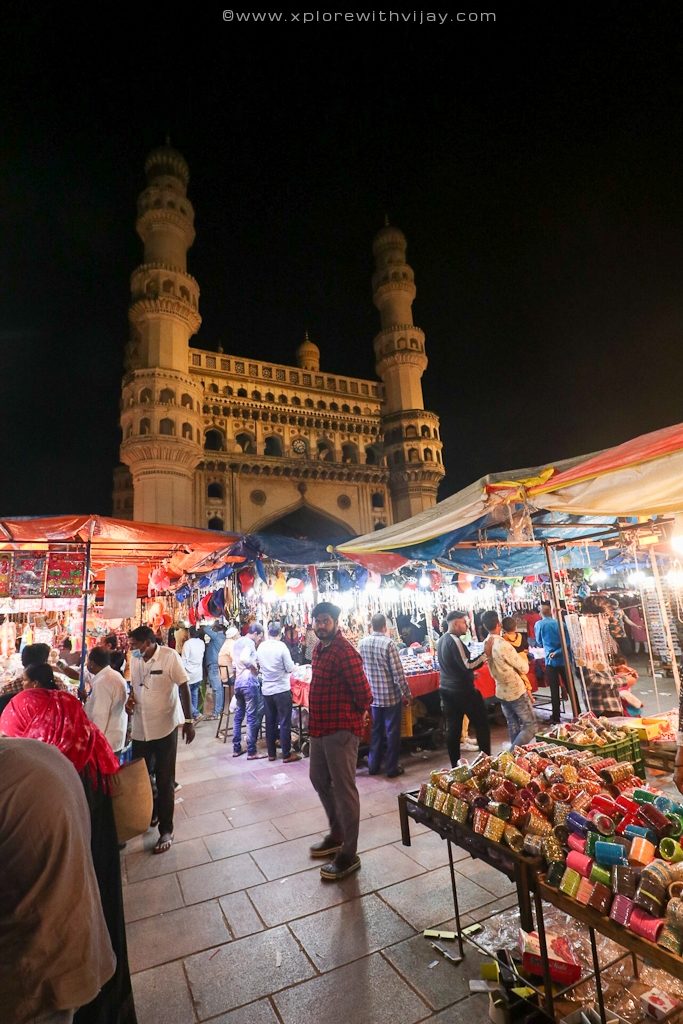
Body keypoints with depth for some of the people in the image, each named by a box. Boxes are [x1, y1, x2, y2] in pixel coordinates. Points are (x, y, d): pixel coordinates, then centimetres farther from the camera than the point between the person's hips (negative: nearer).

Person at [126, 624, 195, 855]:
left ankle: (166, 831, 23)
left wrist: (188, 721, -15)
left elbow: (183, 688, -14)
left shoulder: (169, 656, -17)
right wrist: (130, 699, -6)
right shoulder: (135, 659, 1)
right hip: (140, 729, 6)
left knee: (164, 781, 6)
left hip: (165, 727, -6)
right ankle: (151, 814, 45)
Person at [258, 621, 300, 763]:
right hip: (282, 689, -5)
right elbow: (290, 668, -13)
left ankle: (271, 753, 22)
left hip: (266, 690, 6)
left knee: (270, 722, 14)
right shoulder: (281, 646, -17)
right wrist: (289, 665, 7)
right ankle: (286, 755, 9)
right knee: (284, 723, 3)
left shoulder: (261, 646, 0)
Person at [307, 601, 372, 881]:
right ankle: (337, 834, 42)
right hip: (320, 727, 10)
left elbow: (363, 692, -21)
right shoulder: (319, 648, 9)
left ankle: (349, 855, 19)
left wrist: (359, 714, -3)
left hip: (341, 730, -10)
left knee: (344, 789, 3)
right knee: (319, 780, 22)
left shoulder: (344, 651, -20)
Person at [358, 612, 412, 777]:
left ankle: (373, 765, 28)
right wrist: (407, 693, -7)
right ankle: (392, 768, 20)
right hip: (391, 695, -5)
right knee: (392, 732, 10)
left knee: (376, 730, 19)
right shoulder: (388, 643, -20)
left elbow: (360, 668, 7)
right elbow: (398, 672, -17)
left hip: (373, 695, 5)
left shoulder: (362, 643, -4)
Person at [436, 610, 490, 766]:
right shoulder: (455, 640, -19)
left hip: (446, 689, 8)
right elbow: (467, 665, -23)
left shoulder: (442, 640, 9)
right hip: (463, 691, -8)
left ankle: (455, 766, 17)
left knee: (452, 728, 11)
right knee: (482, 724, 7)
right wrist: (486, 654, -21)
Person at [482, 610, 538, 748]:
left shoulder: (486, 645, -1)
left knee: (513, 726, 16)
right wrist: (522, 657, 5)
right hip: (517, 691, -7)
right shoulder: (502, 644, -24)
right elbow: (524, 668, -16)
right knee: (530, 726, 2)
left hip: (501, 691, 7)